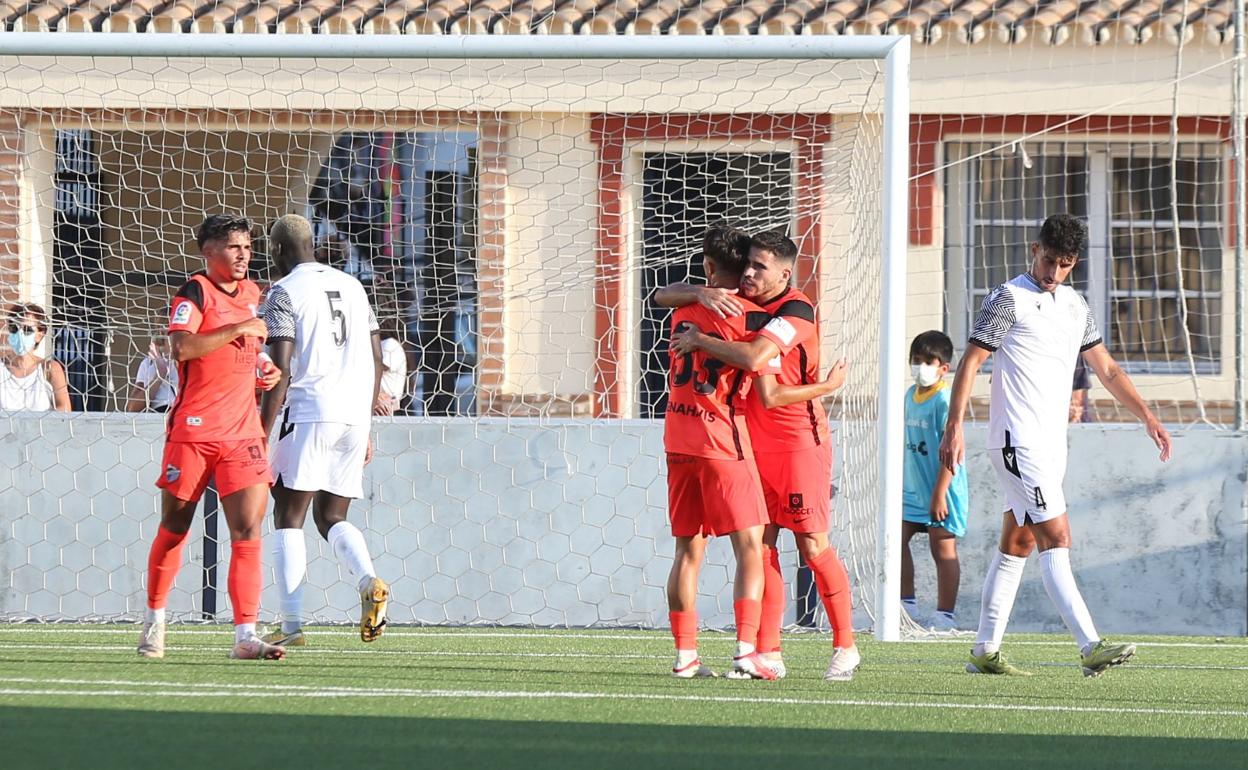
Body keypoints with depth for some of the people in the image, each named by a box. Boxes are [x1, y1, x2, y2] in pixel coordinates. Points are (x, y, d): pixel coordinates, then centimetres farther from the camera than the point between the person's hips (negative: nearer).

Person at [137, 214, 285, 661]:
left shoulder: (252, 294, 14)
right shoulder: (195, 292, -7)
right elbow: (182, 347, -24)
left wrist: (265, 372, 12)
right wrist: (239, 329, -23)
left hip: (242, 433, 5)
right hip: (193, 430, -5)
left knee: (248, 529, -8)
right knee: (174, 528, 7)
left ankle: (245, 636, -12)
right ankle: (154, 620, 26)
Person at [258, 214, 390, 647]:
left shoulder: (284, 293, -3)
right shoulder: (351, 287, 18)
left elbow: (281, 372, -11)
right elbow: (376, 362, 18)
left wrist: (262, 436, -9)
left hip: (310, 413, -6)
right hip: (355, 416, 6)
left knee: (289, 517, 1)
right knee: (331, 517, 13)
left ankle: (292, 625, -6)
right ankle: (369, 581, -15)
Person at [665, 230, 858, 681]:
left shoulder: (795, 311, -16)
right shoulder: (737, 301, 6)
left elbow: (753, 358, -31)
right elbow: (665, 297, 7)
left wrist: (700, 339, -19)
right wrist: (702, 295, -14)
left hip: (799, 440, -6)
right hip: (752, 441, 6)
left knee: (812, 546, -5)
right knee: (760, 545, 0)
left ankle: (845, 648, 6)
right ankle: (768, 653, 1)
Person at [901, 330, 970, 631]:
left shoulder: (944, 401, -16)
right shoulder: (911, 395, 10)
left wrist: (940, 494, -21)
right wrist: (900, 483, 21)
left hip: (941, 492, -8)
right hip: (913, 491, 8)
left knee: (943, 549, -2)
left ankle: (945, 615, 4)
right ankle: (907, 603, 19)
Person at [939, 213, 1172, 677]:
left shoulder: (1075, 306, 15)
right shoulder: (1009, 299, -7)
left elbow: (1107, 369, 21)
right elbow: (970, 362, -11)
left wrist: (1148, 418, 13)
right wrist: (954, 426, -19)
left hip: (1051, 443, 8)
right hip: (1018, 442, -8)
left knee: (1017, 545, 10)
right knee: (1056, 539, -15)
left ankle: (985, 651, 15)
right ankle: (1090, 648, -22)